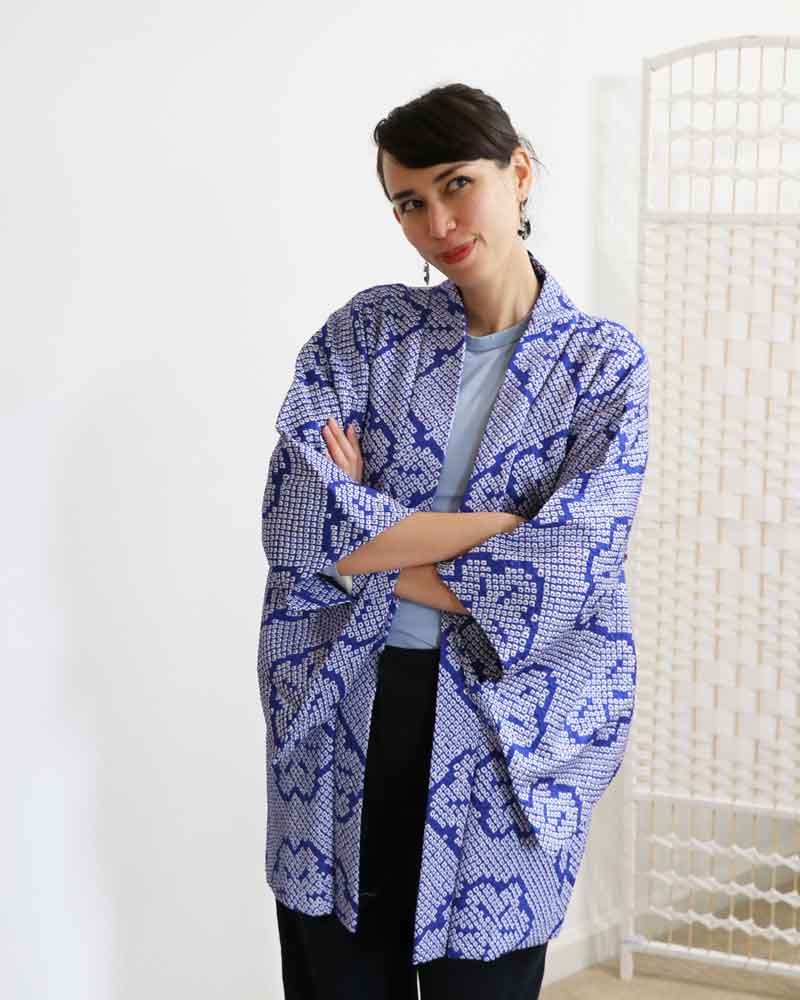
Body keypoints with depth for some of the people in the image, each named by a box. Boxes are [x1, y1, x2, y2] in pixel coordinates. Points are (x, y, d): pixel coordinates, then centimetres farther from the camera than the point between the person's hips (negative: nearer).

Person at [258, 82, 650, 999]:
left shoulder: (605, 362, -2)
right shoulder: (365, 330, 2)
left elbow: (565, 575, -14)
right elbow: (295, 523, -11)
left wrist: (369, 537, -9)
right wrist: (504, 524, -14)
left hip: (504, 738, -1)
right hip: (337, 724, 1)